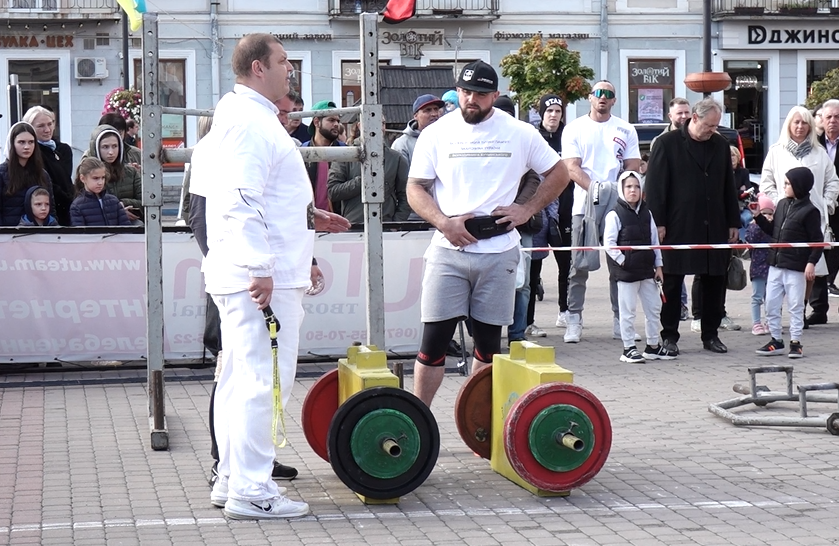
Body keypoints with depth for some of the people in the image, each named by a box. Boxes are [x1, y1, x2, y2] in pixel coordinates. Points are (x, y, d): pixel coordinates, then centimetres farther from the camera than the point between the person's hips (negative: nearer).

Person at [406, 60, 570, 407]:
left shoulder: (519, 134, 5)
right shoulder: (437, 134, 4)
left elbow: (558, 175, 13)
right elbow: (415, 188, 4)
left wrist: (526, 210, 0)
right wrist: (444, 222, -12)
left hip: (499, 252, 1)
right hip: (448, 251, -1)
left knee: (488, 341, 6)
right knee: (434, 338, -3)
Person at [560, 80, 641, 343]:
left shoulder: (625, 130, 11)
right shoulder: (574, 128, 7)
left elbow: (633, 168, 7)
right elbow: (571, 168, -2)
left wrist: (615, 191, -10)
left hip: (618, 205, 2)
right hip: (584, 205, -2)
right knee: (579, 265, -2)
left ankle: (620, 321, 7)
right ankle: (574, 320, 2)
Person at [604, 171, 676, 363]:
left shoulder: (646, 213, 9)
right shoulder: (615, 215, -8)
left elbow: (654, 240, 12)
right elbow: (609, 242, -12)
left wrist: (658, 266, 9)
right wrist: (622, 261, -14)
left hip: (647, 269, 6)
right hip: (626, 271, -6)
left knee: (654, 308, 11)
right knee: (628, 311, -2)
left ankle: (653, 346, 22)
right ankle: (628, 349, 5)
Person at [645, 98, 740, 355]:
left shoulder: (721, 145, 11)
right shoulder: (667, 143, -3)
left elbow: (729, 186, 15)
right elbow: (654, 185, -5)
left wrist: (733, 222, 11)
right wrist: (657, 223, -11)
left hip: (714, 228, 4)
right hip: (677, 228, -4)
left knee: (715, 282, 7)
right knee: (672, 284, 2)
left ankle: (711, 334, 17)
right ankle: (669, 336, 10)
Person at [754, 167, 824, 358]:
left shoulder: (810, 211, -10)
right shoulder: (782, 205, 10)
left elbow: (817, 241, -10)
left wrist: (811, 262, -17)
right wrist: (759, 216, 6)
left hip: (795, 267, -7)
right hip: (776, 264, 7)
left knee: (795, 305, 2)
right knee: (771, 304, 9)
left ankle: (795, 341, 10)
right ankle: (776, 340, 18)